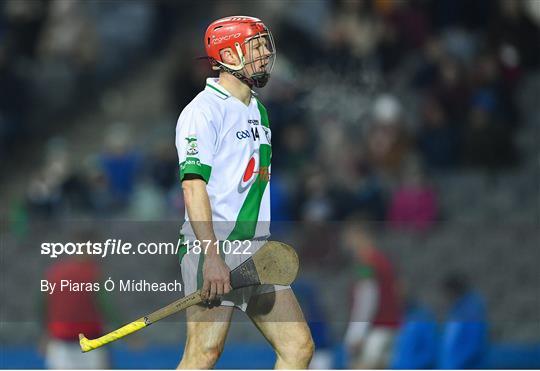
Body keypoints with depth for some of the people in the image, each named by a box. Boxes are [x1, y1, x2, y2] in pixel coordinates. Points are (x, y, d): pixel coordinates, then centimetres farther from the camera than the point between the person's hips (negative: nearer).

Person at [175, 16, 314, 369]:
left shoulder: (259, 111, 20)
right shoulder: (204, 110, -8)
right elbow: (194, 185, -17)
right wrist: (211, 256, -25)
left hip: (258, 255, 9)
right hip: (214, 251, -9)